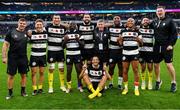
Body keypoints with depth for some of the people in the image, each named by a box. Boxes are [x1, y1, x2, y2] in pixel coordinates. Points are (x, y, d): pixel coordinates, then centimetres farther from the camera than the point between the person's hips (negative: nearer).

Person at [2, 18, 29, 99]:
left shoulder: (26, 33, 4)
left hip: (23, 58, 3)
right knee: (11, 75, 3)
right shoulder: (11, 32, -3)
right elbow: (5, 45, -2)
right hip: (12, 58, -2)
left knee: (24, 75, 8)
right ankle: (10, 93, 17)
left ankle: (23, 91, 23)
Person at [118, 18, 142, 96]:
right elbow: (120, 43, 10)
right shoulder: (123, 31, 10)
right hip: (125, 53, 2)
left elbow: (141, 43, 3)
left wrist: (139, 40, -18)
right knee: (125, 71, 5)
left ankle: (136, 88, 9)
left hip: (134, 53, -1)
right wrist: (119, 40, -11)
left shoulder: (137, 31, 6)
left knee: (135, 70, -1)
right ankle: (126, 87, 19)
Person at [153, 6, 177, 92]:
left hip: (167, 47, -5)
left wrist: (171, 44, -13)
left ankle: (173, 83, 11)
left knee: (169, 64, -5)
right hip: (157, 47, 5)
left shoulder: (169, 21, -3)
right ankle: (158, 81, 28)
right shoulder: (154, 22, 12)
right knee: (156, 64, 9)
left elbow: (174, 33, -7)